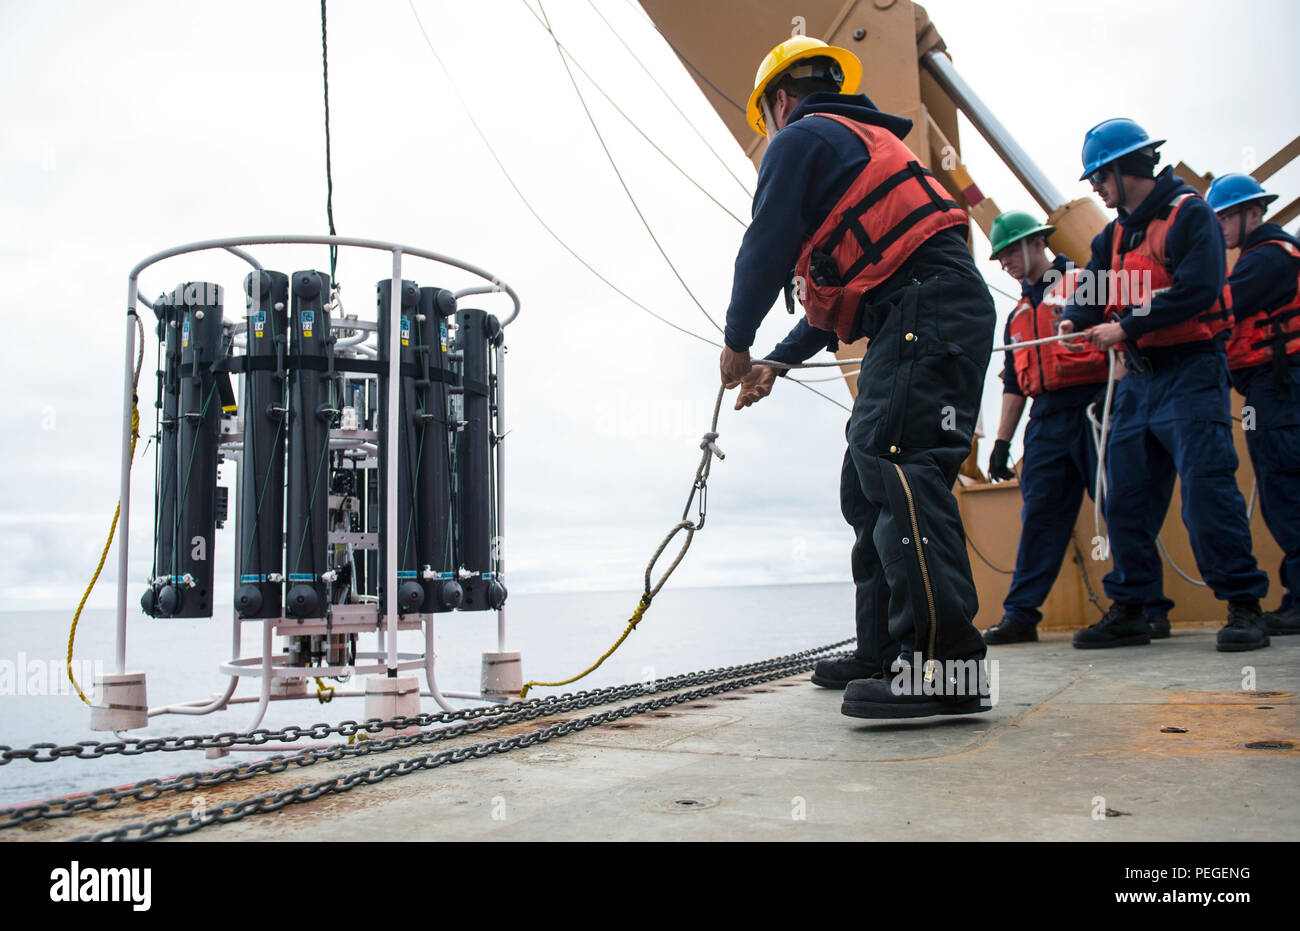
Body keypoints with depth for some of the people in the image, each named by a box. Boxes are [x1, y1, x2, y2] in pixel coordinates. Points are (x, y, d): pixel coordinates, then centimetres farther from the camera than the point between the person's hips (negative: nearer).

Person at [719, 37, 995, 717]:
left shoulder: (804, 138, 4)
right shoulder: (865, 141, 35)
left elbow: (766, 248, -5)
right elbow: (842, 286, 36)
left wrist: (737, 341, 9)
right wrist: (777, 361, 38)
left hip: (925, 314, -10)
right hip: (921, 324, 10)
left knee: (897, 463, -21)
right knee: (867, 482, 10)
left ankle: (944, 661, -29)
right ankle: (884, 653, 13)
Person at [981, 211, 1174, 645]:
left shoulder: (1084, 282, 4)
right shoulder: (1018, 315, 23)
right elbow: (1014, 384, 23)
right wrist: (1002, 441, 18)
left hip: (1094, 408, -6)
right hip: (1047, 419, 6)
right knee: (1039, 515, 2)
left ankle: (1151, 609, 2)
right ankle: (1021, 613, 4)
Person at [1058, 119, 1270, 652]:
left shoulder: (1189, 214, -5)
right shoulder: (1116, 234, 18)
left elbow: (1198, 289, -17)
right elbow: (1094, 287, 10)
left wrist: (1126, 327, -19)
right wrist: (1075, 319, -13)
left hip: (1190, 373, -7)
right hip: (1139, 379, 8)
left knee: (1206, 487, -14)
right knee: (1125, 497, 5)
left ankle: (1244, 606, -5)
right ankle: (1127, 611, 12)